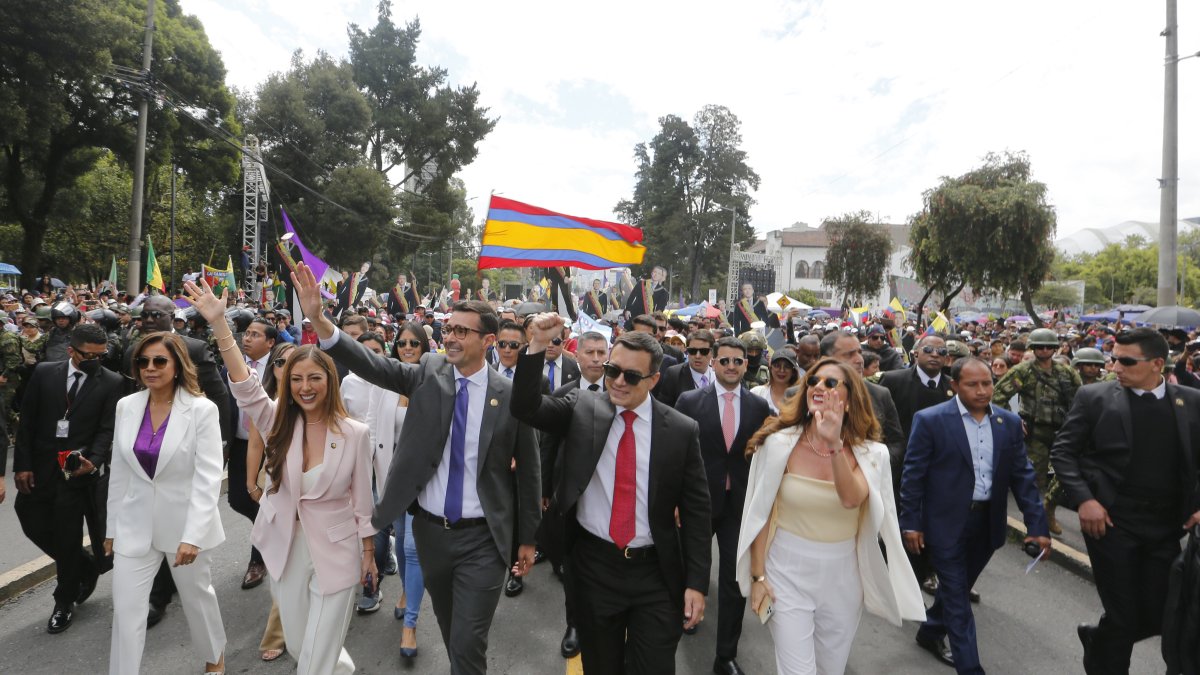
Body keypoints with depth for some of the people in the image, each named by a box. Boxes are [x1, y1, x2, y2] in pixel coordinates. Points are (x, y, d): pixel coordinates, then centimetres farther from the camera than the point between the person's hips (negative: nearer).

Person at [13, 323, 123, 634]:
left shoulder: (111, 382, -6)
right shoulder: (44, 373, 2)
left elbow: (107, 429, -8)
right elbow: (27, 421, 3)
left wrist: (93, 460, -24)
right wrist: (22, 464, -2)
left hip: (79, 469, -3)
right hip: (40, 467, 3)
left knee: (68, 538, 5)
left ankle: (64, 602, 23)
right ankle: (86, 567, 33)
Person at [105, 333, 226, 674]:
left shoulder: (203, 410, -16)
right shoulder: (126, 406, -2)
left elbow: (208, 478, -18)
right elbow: (118, 472, 6)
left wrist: (192, 535, -24)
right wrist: (112, 527, 9)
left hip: (185, 522, -3)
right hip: (135, 525, 3)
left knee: (197, 595, 17)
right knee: (126, 609, 3)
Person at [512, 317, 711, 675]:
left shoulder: (681, 430, -7)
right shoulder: (582, 407, -4)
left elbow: (696, 511, -4)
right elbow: (525, 408, -14)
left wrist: (697, 583, -5)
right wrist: (538, 346, -26)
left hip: (656, 575, -1)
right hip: (593, 566, 2)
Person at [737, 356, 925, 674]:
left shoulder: (870, 453, -5)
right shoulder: (779, 443, -11)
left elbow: (852, 499, -25)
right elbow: (761, 513, -4)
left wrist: (835, 443, -38)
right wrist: (758, 575, -2)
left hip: (843, 576, 3)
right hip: (788, 572, -2)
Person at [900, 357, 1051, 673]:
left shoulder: (1010, 422, 1)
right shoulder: (930, 420, -13)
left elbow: (1023, 476, 4)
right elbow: (913, 475, -9)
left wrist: (1038, 524, -3)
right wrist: (910, 523, -10)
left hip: (988, 523, 5)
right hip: (947, 523, -5)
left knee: (958, 588, 22)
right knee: (957, 598, 3)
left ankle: (930, 632, 44)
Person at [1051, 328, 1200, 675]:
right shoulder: (1094, 396, -5)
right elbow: (1062, 451, -2)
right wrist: (1083, 500, -12)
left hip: (1166, 527, 3)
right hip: (1111, 521, -3)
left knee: (1158, 616, 10)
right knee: (1122, 617, 3)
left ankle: (1097, 639, 39)